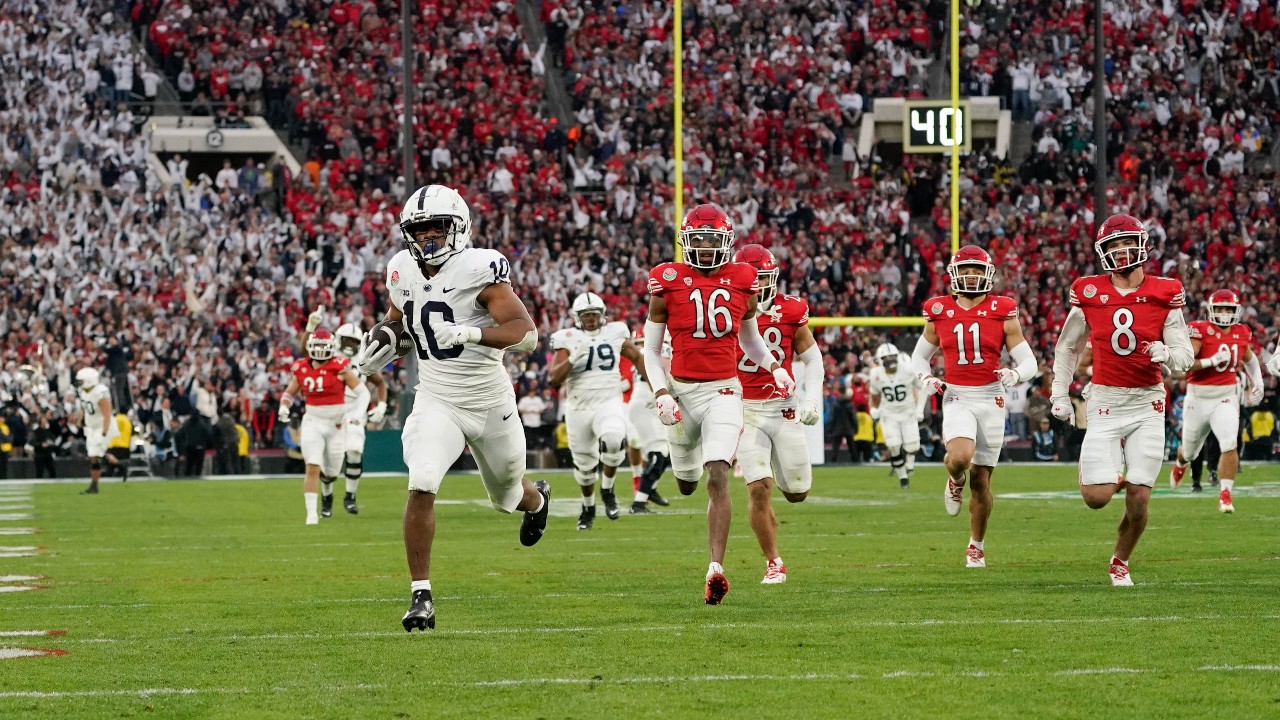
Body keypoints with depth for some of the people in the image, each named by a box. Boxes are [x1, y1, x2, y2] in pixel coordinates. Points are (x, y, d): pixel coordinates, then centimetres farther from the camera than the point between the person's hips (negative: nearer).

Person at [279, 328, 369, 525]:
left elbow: (363, 392, -6)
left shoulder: (340, 368, -10)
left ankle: (327, 494, 47)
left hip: (337, 425, -1)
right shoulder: (301, 369, 0)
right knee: (312, 468, -15)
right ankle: (311, 513, -14)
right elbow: (289, 393, 16)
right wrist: (284, 407, -5)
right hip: (313, 423, 1)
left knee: (331, 472, 11)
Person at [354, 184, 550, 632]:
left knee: (506, 497, 20)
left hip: (489, 403, -2)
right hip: (436, 403, 2)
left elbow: (526, 334, -28)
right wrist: (382, 344, 2)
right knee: (421, 486, -23)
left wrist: (469, 333, -42)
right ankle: (420, 595, -15)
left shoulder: (478, 269, -21)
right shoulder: (403, 271, -3)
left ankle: (537, 498, 60)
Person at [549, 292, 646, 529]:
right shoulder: (568, 339, -3)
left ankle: (607, 490, -7)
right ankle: (588, 507, 36)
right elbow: (555, 378, -11)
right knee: (584, 463, 9)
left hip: (609, 403, 0)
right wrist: (573, 358, -26)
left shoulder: (615, 334, 3)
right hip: (579, 408, 1)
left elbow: (637, 358, 20)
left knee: (614, 439, -31)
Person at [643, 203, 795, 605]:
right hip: (682, 390, 1)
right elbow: (650, 350, 3)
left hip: (723, 391, -1)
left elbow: (750, 339, 20)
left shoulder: (742, 283, 3)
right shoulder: (668, 284, -3)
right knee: (687, 485, 18)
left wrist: (774, 368, 3)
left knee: (717, 477, -18)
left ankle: (716, 569, -24)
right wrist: (661, 394, -10)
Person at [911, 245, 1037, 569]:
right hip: (956, 399, 0)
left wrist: (1015, 374, -21)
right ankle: (955, 481, 8)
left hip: (990, 399, 0)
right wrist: (926, 377, -5)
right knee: (960, 456, -30)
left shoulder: (1002, 313, -1)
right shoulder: (939, 313, 3)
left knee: (981, 479, 6)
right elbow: (919, 356, 17)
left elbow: (1028, 362, 2)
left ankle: (976, 547, 23)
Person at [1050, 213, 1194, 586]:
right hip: (1105, 402, 0)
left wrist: (1167, 355, -24)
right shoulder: (1089, 294, 0)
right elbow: (1067, 347, 14)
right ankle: (1110, 478, 25)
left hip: (1148, 404, 0)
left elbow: (1186, 355, -1)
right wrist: (1060, 395, 10)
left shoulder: (1163, 294, -2)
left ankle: (1120, 562, 21)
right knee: (1096, 498, -11)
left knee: (1138, 499, -3)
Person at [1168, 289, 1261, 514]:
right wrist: (1211, 361, -29)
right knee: (1190, 450, 16)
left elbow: (1249, 358, 26)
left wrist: (1257, 383, 18)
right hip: (1198, 396, -2)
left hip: (1226, 397, 2)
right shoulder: (1200, 330, -12)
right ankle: (1180, 464, 54)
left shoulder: (1241, 333, 4)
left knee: (1230, 445, -19)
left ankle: (1225, 495, -14)